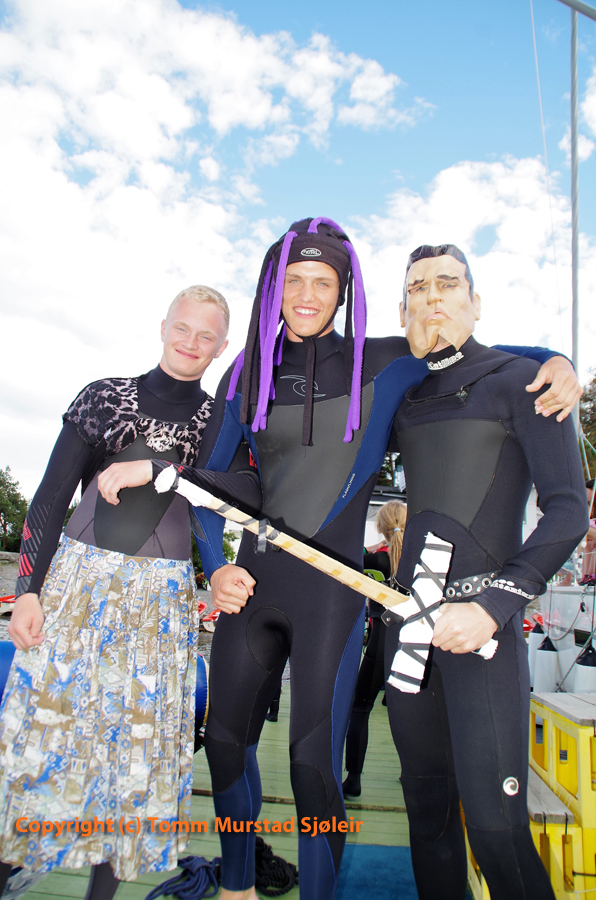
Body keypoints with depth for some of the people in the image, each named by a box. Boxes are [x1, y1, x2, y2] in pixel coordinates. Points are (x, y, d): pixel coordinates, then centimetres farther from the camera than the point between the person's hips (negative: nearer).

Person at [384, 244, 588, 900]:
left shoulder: (520, 380, 0)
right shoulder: (406, 400, 15)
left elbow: (568, 511, -7)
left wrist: (494, 606, -16)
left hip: (481, 622, -5)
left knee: (494, 821, -7)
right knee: (426, 802, 14)